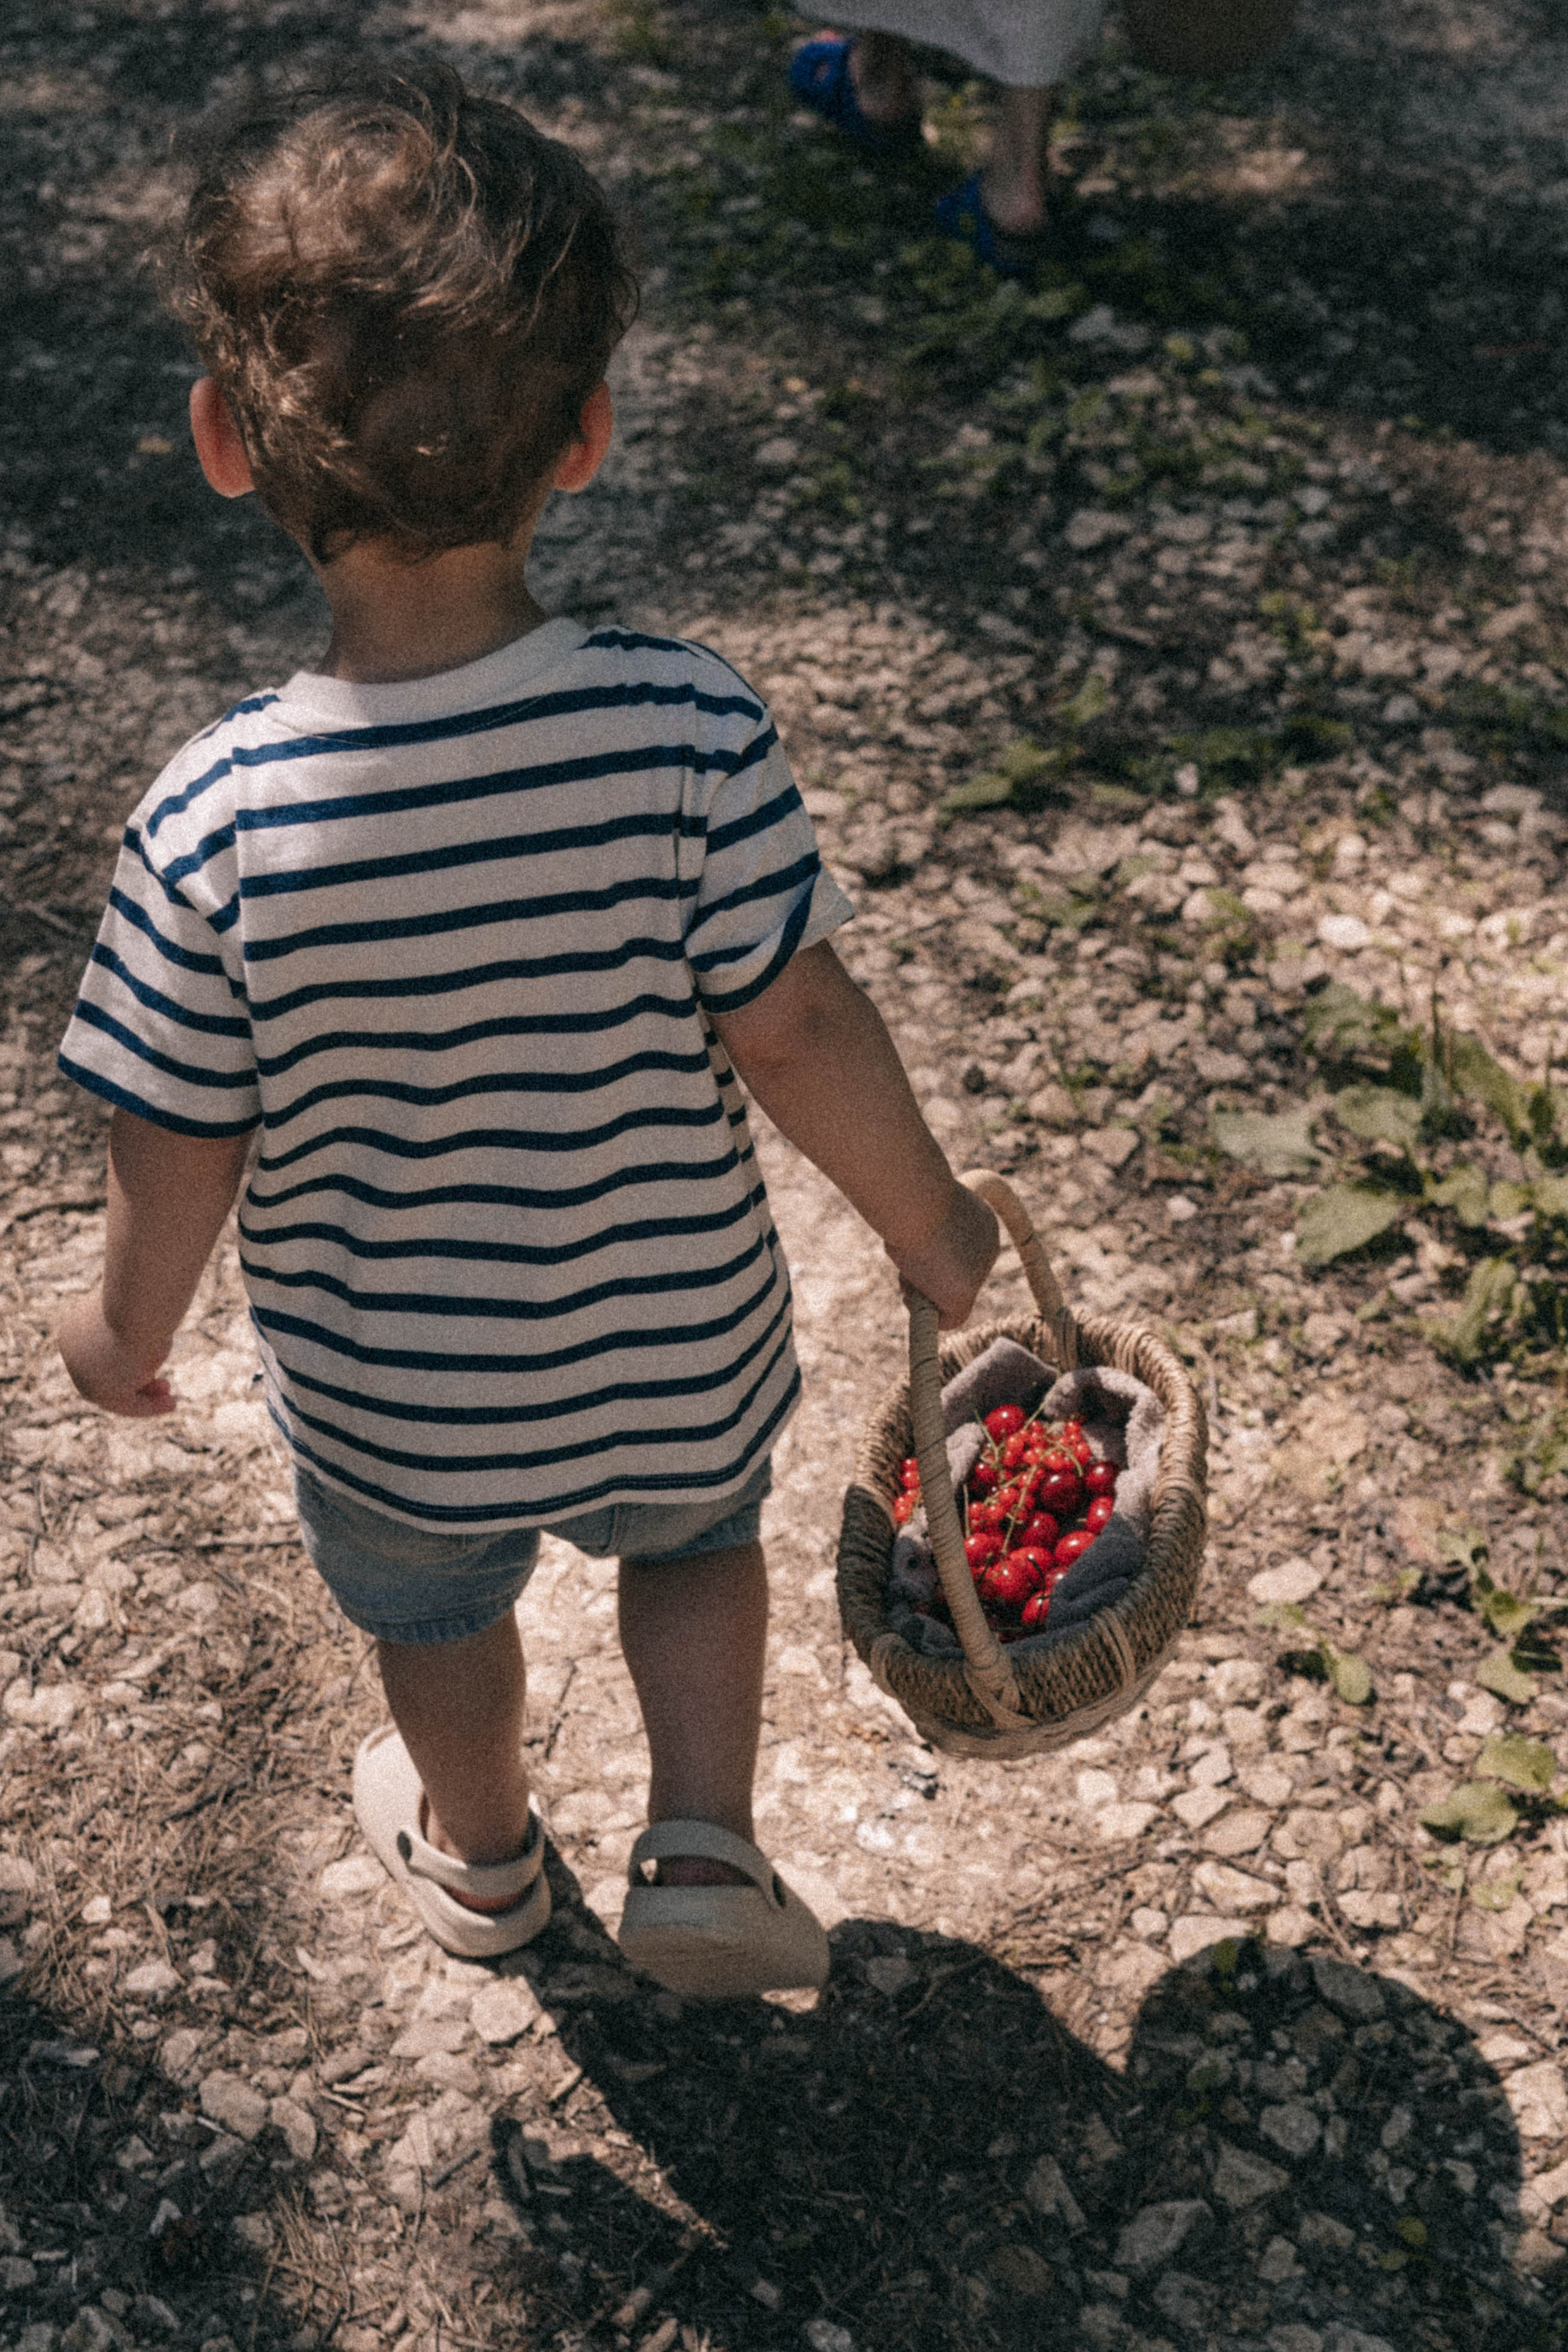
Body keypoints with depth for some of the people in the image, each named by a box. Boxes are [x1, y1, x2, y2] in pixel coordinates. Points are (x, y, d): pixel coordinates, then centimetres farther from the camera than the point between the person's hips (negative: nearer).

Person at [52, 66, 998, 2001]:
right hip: (681, 1361, 0)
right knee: (696, 1540, 35)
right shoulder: (686, 730, -27)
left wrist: (130, 1318, 6)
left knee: (438, 1618, 32)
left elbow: (181, 1149, -15)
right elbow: (793, 1037, -19)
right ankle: (702, 1848, 30)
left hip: (392, 1399, 1)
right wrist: (929, 1222, 0)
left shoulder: (213, 825, -27)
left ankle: (478, 1857, 58)